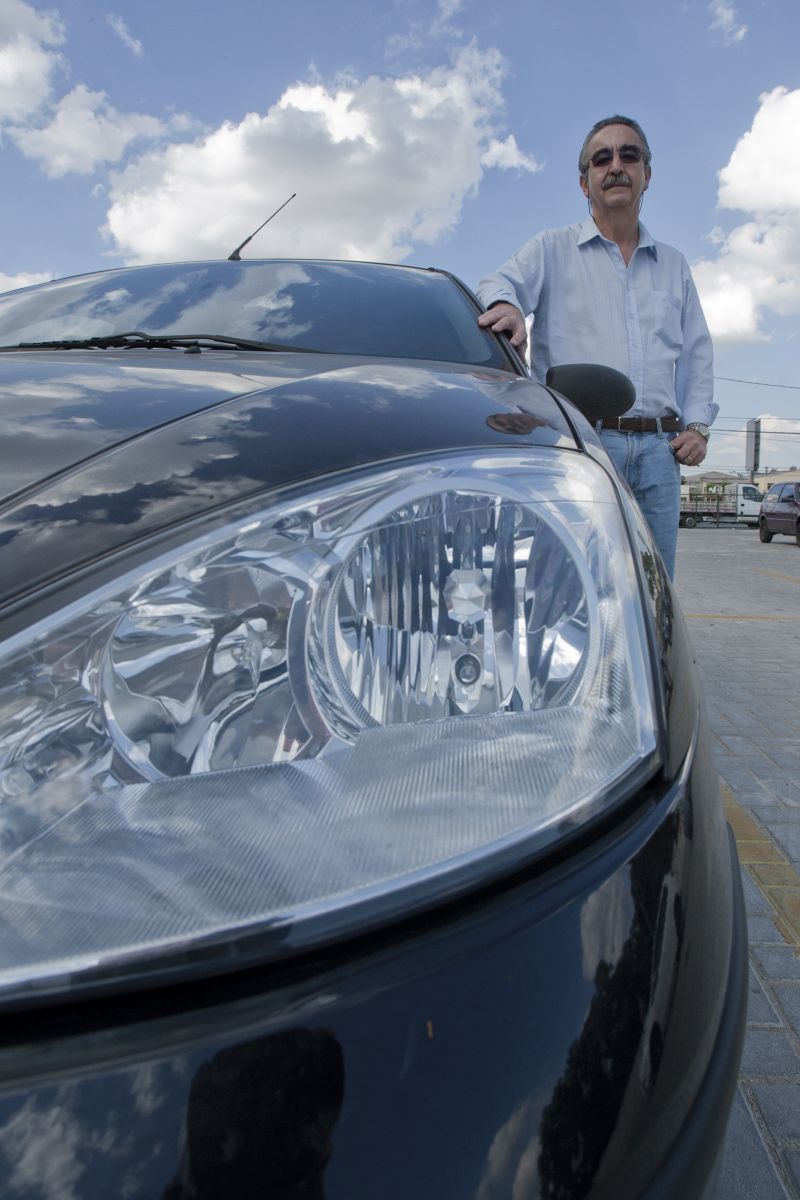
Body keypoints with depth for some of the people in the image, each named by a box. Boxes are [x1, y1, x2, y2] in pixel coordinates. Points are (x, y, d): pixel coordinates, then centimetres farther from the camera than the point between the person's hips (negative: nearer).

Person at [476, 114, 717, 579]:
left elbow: (697, 354, 24)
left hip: (659, 450, 4)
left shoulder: (674, 265, 24)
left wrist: (697, 424, 9)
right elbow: (500, 283, -5)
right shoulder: (552, 249, 13)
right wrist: (505, 304, -30)